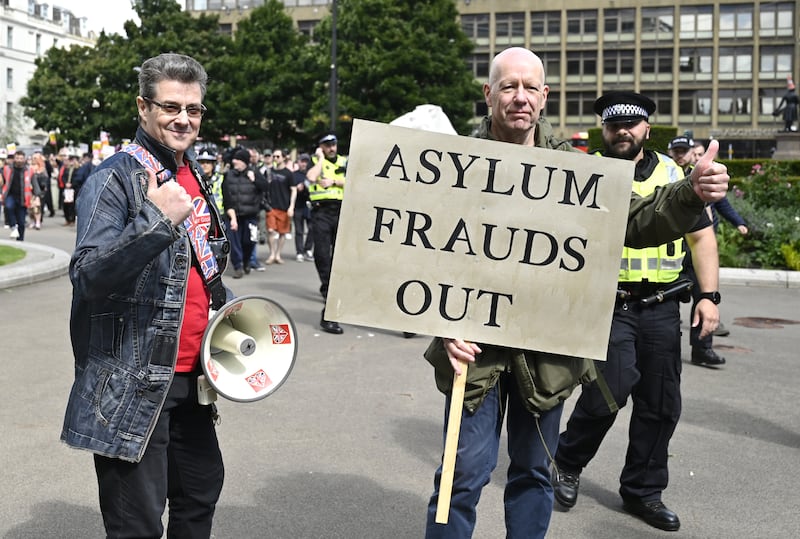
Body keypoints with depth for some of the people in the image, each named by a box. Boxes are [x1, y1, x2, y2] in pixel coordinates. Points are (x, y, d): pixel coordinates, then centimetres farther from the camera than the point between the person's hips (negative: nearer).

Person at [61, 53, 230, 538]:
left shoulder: (194, 175, 12)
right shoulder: (115, 179, -14)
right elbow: (87, 276, -25)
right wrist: (156, 221, -33)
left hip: (190, 378, 8)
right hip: (132, 385, -8)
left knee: (202, 491, 20)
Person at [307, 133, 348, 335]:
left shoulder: (344, 162, 14)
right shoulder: (315, 161, 5)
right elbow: (311, 177, -15)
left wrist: (333, 182, -8)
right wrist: (320, 158, -5)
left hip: (340, 211, 3)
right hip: (321, 211, -3)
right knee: (322, 254, -7)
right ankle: (328, 287, -3)